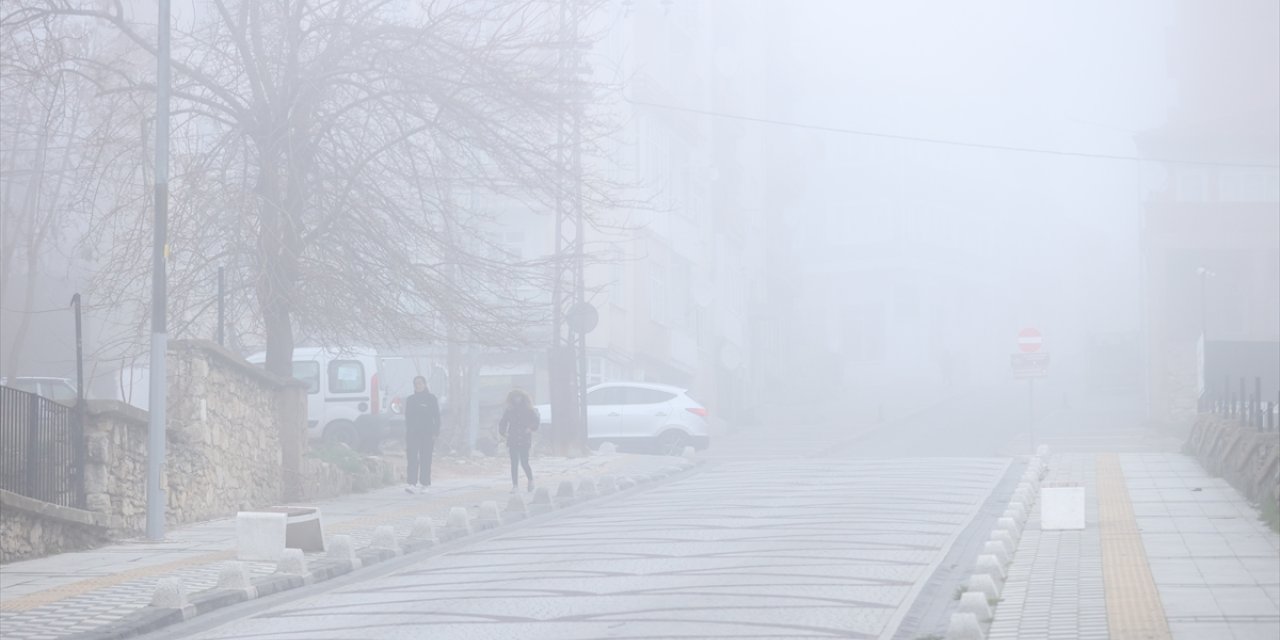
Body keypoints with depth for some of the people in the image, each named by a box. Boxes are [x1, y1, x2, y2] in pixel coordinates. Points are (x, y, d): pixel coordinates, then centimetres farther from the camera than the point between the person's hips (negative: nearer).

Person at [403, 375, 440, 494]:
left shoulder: (431, 399, 3)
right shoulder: (410, 400, 11)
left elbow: (436, 417, 3)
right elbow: (407, 418, 15)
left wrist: (436, 433, -5)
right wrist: (407, 434, 10)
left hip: (427, 434, -2)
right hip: (413, 433, 2)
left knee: (425, 459, 0)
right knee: (412, 459, -9)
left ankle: (424, 484, 7)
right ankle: (412, 484, -16)